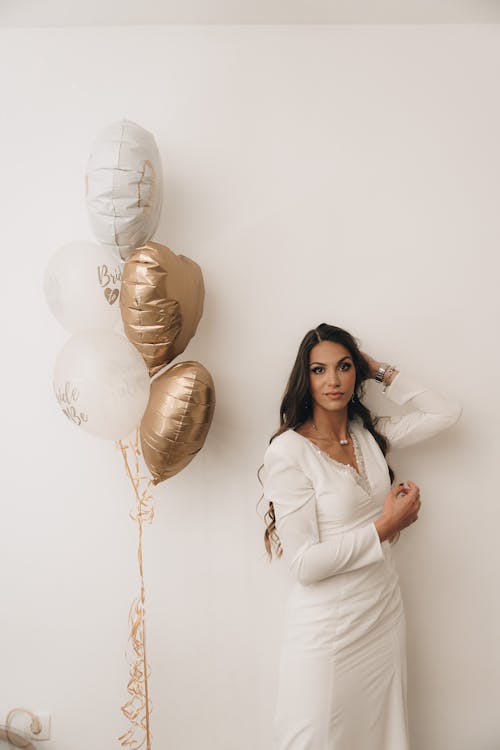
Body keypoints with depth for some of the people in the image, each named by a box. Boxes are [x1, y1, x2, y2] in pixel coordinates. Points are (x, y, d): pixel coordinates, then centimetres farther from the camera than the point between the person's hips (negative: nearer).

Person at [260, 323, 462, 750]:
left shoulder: (370, 433, 1)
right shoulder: (288, 451, -18)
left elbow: (447, 413, 5)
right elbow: (304, 564, -20)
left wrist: (382, 372, 0)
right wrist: (385, 527, -17)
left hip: (385, 609, 6)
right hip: (328, 623, -6)